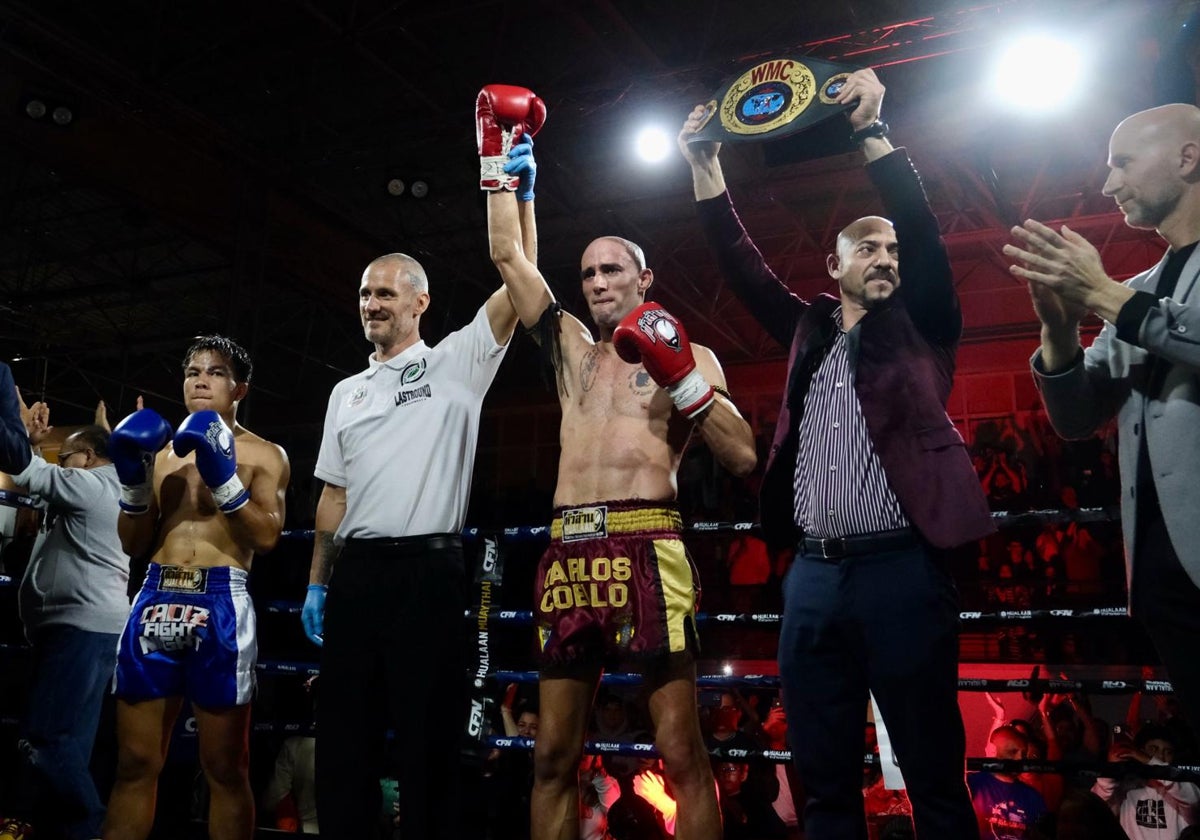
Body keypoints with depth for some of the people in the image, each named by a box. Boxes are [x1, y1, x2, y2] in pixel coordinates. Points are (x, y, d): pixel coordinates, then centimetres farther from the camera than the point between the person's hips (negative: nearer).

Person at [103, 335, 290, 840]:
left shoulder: (263, 454, 6)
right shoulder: (162, 449, 18)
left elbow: (266, 538, -7)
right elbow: (134, 545, 17)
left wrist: (222, 475, -14)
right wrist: (133, 482, 3)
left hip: (219, 603, -4)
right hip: (155, 600, 4)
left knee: (224, 769, 3)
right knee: (135, 764, 6)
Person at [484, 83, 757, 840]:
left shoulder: (688, 354, 9)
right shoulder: (571, 346, 19)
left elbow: (744, 458, -2)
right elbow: (509, 257, 21)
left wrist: (680, 376, -9)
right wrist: (508, 164, 23)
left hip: (647, 548, -4)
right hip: (568, 551, 5)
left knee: (681, 753, -4)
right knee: (554, 755, 8)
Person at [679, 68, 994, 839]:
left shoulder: (919, 329, 9)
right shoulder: (809, 332, 18)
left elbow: (923, 232, -2)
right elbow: (744, 268, 17)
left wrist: (872, 132, -5)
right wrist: (706, 169, 12)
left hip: (901, 569, -3)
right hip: (813, 575, 4)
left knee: (934, 777, 3)